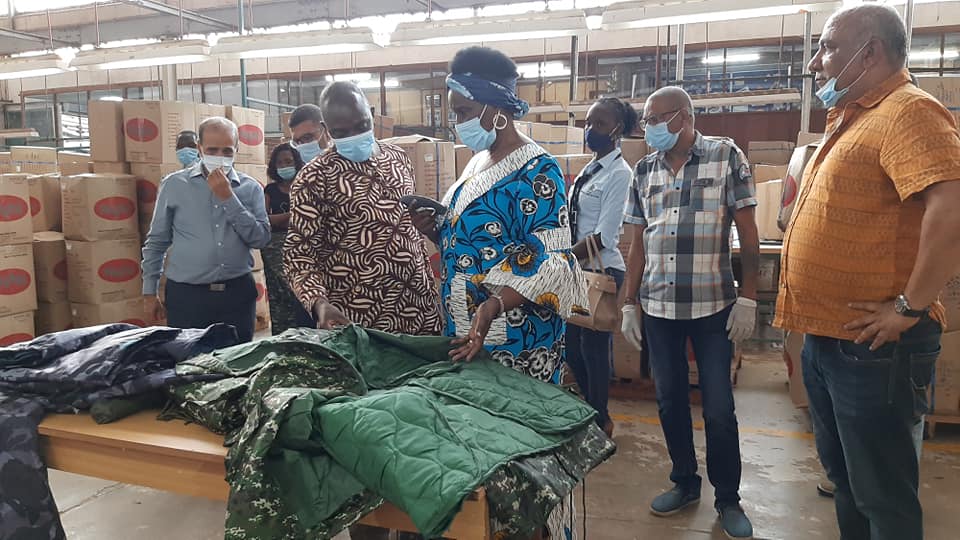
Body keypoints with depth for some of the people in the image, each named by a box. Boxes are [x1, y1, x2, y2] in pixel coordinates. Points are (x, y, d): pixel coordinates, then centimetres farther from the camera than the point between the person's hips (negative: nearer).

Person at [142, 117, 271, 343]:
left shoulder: (250, 188, 4)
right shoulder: (174, 184, 4)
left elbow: (261, 239, -7)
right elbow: (156, 242, 9)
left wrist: (227, 197, -11)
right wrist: (149, 292, 8)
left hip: (238, 293, 1)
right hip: (186, 295, -1)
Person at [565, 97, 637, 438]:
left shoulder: (619, 174, -13)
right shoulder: (590, 170, 12)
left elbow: (603, 237, -19)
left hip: (602, 271, -8)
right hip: (579, 269, 8)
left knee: (594, 348, 4)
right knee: (572, 345, 15)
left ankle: (600, 421, 24)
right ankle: (592, 410, 35)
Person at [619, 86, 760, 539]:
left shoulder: (726, 156, -3)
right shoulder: (645, 170, 8)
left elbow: (748, 232, -4)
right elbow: (638, 242, 10)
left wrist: (748, 298, -9)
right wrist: (629, 304, 7)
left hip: (712, 306, -3)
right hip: (657, 307, 4)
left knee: (719, 410, 4)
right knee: (670, 401, 12)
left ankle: (728, 499, 23)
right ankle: (685, 482, 31)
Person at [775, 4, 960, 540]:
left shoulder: (907, 112, -15)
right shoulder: (851, 119, 16)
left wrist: (911, 307, -23)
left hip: (869, 346, -9)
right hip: (827, 337, 10)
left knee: (882, 493, 5)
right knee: (844, 474, 22)